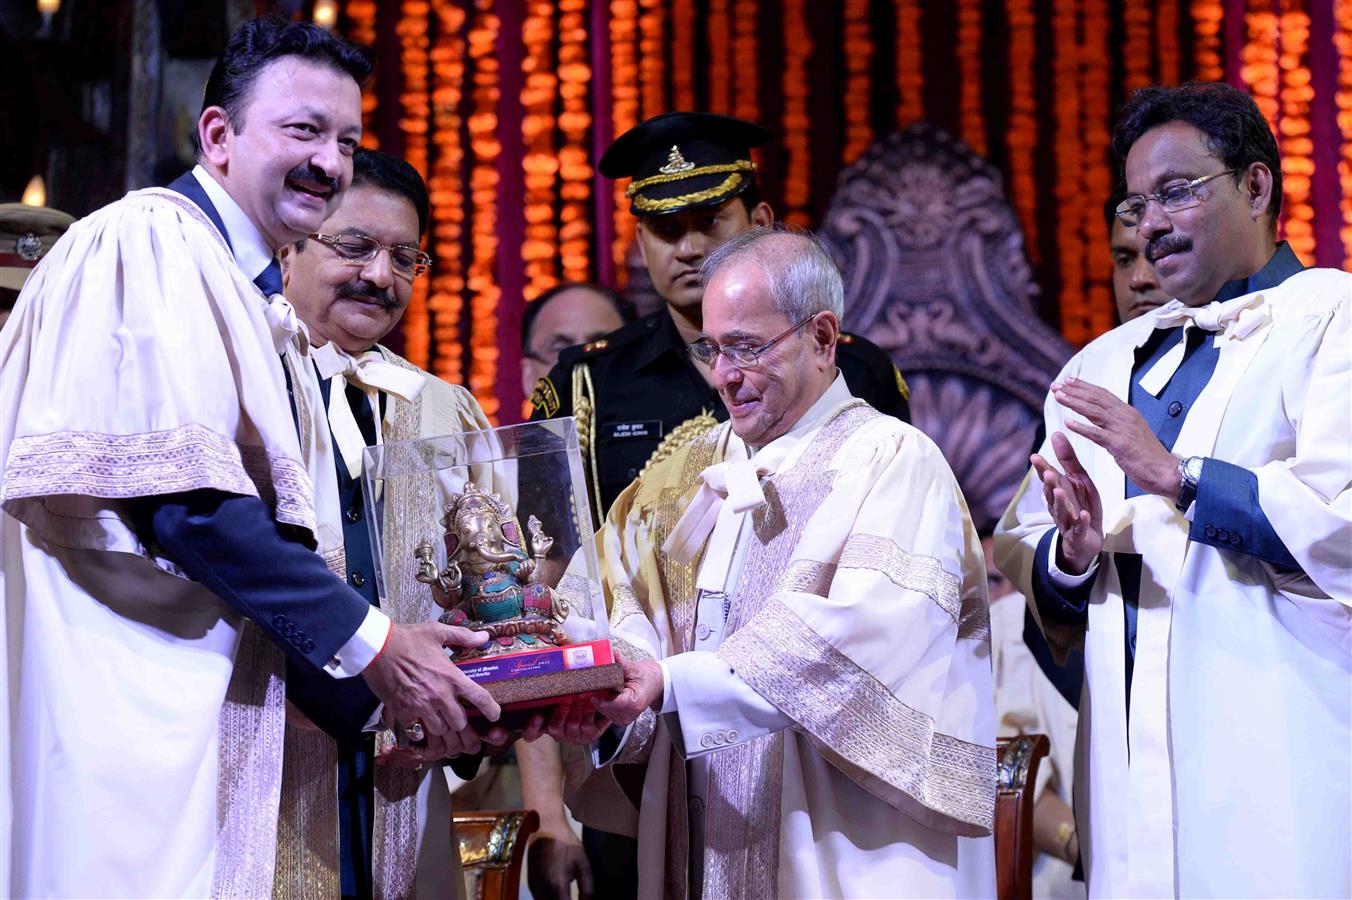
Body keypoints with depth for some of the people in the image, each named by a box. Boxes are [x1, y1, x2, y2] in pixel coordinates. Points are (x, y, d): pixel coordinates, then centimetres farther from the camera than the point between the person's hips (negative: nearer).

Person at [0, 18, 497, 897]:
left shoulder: (251, 298, 20)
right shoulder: (149, 244, -9)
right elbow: (179, 497, -18)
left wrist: (370, 701, 10)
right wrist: (369, 643, -12)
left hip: (207, 709, 9)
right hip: (122, 713, -9)